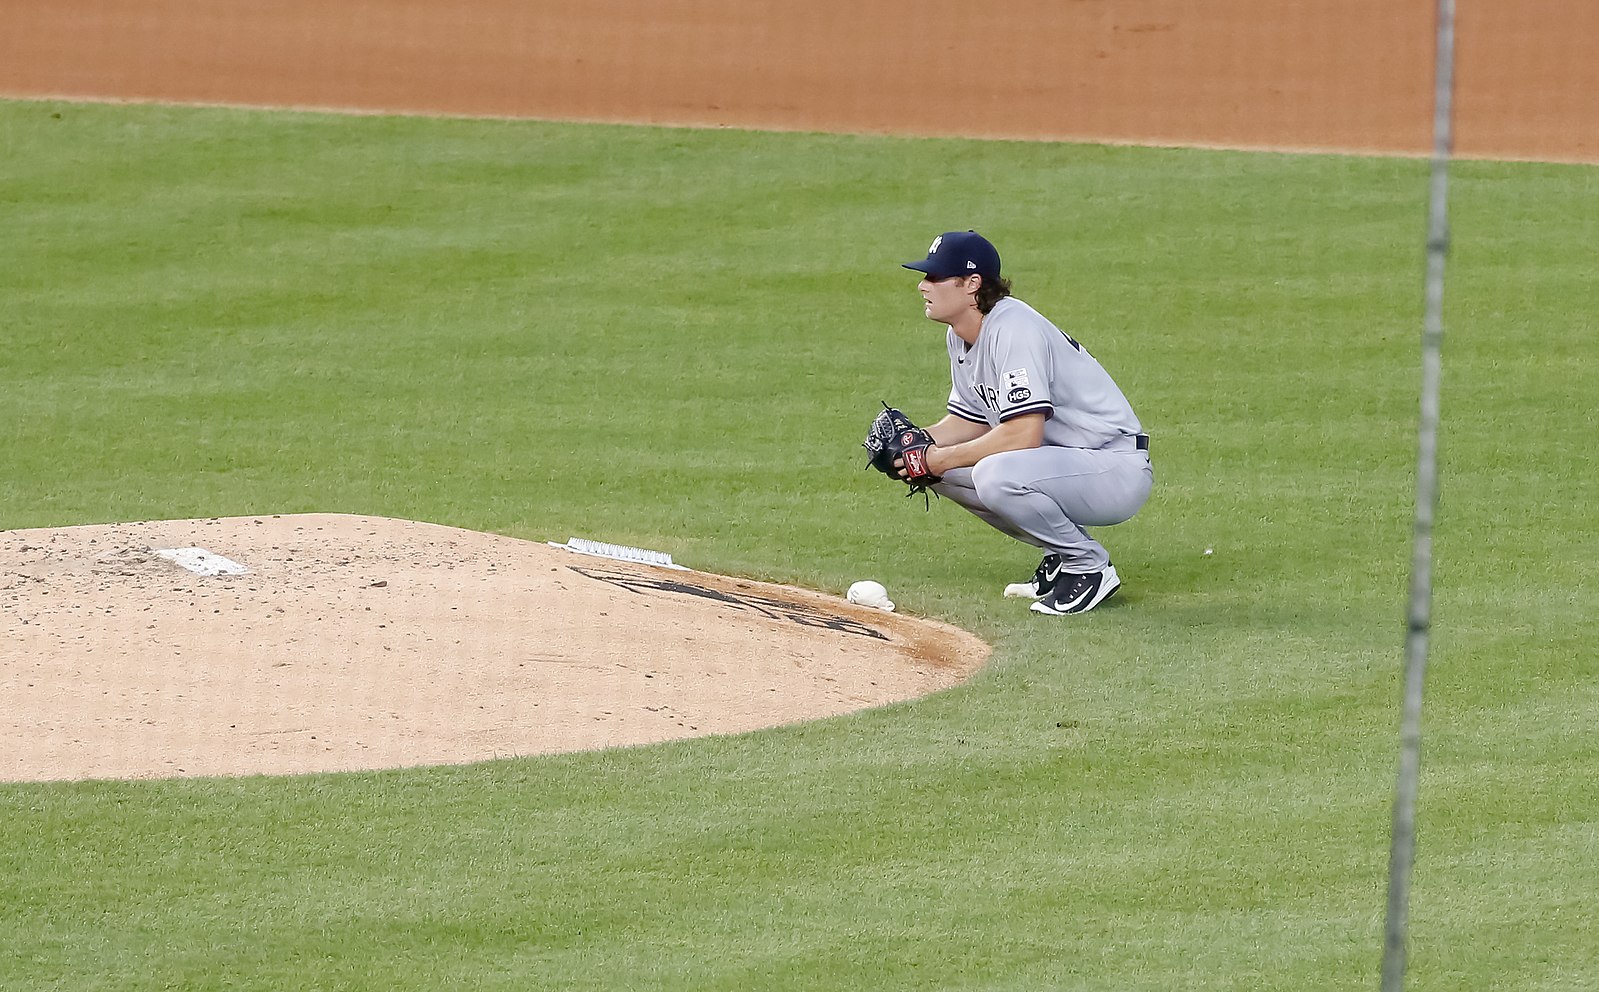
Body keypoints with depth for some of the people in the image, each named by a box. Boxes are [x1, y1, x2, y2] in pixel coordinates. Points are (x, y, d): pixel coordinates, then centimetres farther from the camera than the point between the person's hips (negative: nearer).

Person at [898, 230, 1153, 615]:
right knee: (945, 470, 3)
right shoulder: (961, 336, 7)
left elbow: (1024, 433, -30)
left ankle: (1090, 566, -10)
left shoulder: (1013, 329, -23)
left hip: (1119, 470, -10)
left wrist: (941, 458, -20)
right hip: (1064, 461, 10)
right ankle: (1063, 556, 11)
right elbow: (971, 420, 16)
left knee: (997, 476, -33)